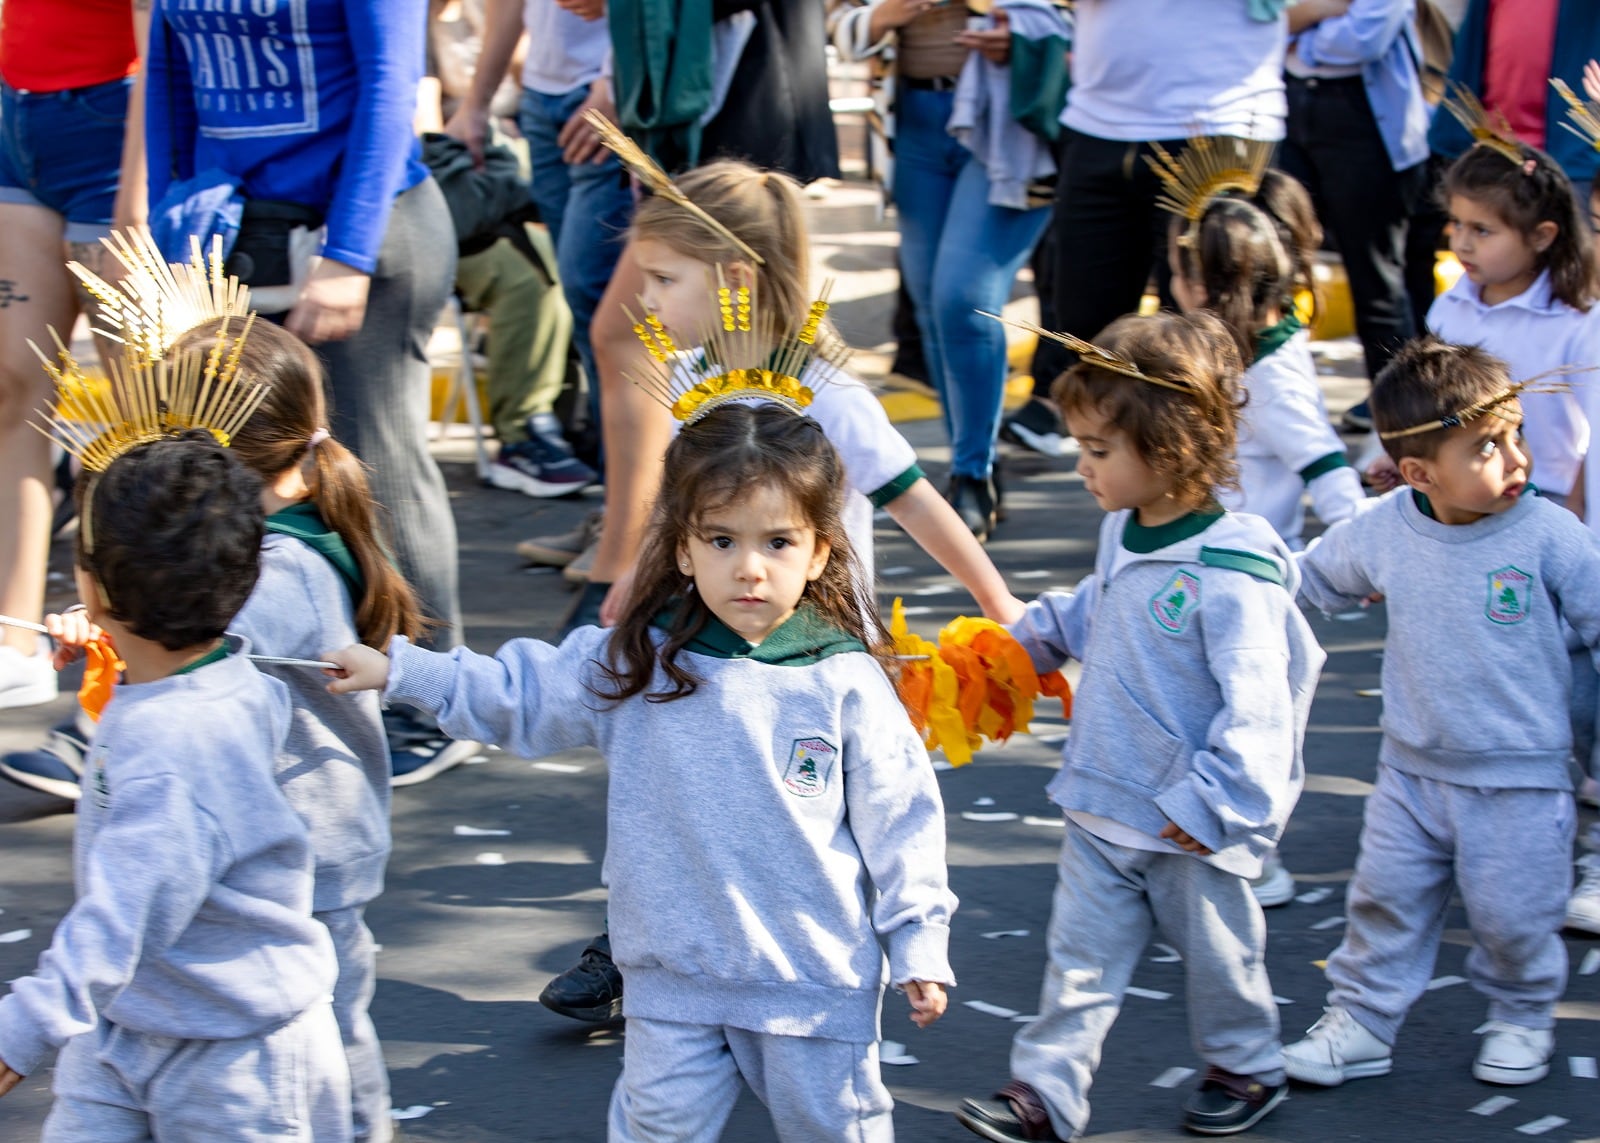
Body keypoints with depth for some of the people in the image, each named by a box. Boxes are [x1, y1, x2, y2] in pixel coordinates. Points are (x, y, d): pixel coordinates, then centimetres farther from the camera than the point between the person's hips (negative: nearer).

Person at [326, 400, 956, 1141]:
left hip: (817, 981, -2)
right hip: (674, 976, 2)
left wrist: (918, 942, -2)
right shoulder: (635, 666, -3)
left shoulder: (845, 684, -9)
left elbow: (898, 816, -3)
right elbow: (514, 695, 5)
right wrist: (398, 670, -2)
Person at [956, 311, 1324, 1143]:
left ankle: (1245, 1066, 36)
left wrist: (1211, 804, -22)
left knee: (1216, 949, 15)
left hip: (1194, 826, -7)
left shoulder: (1230, 572, -26)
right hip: (1103, 807, 7)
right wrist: (1025, 640, 16)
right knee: (1080, 957, 7)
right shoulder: (1123, 535, 1)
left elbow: (1254, 705, -25)